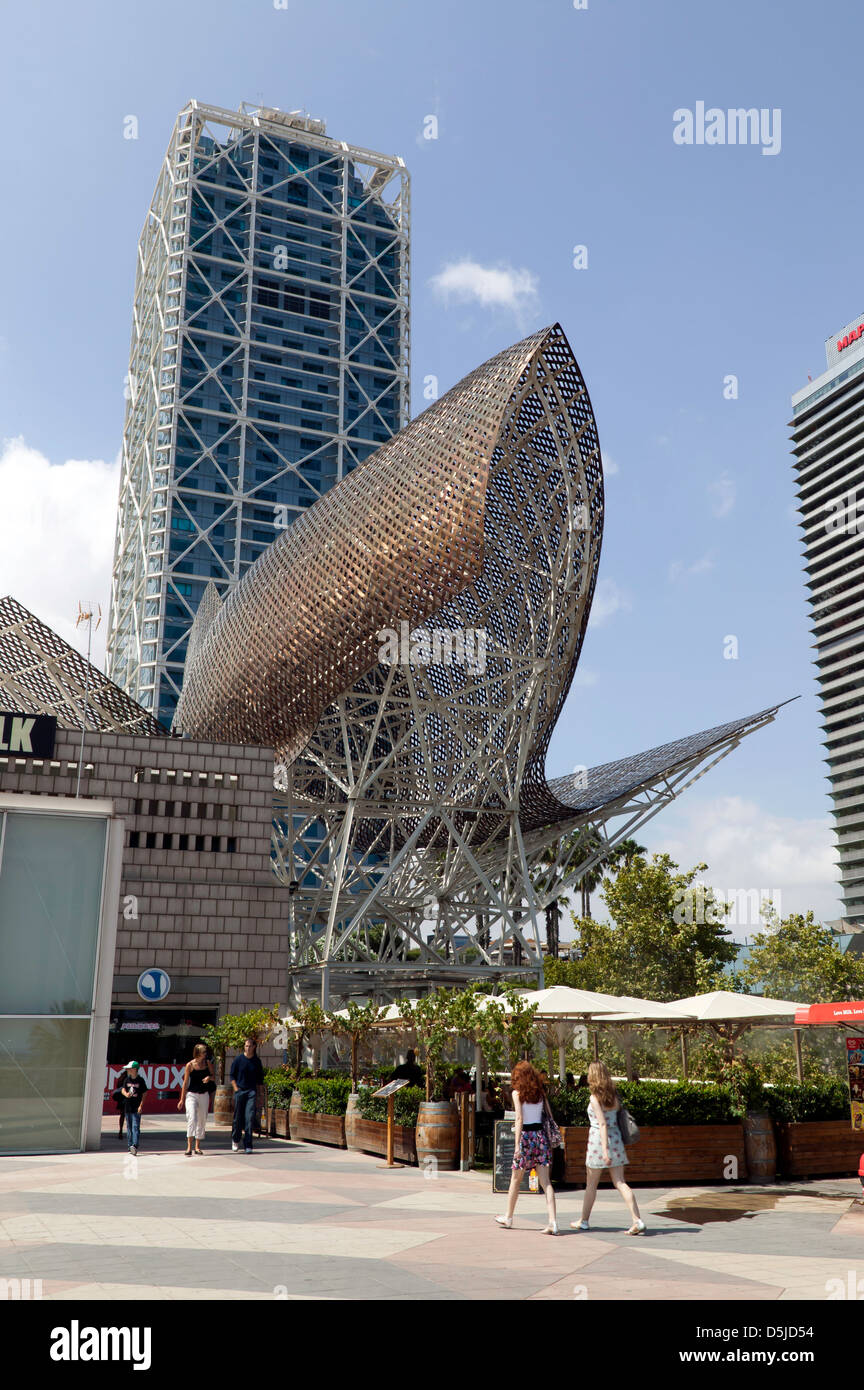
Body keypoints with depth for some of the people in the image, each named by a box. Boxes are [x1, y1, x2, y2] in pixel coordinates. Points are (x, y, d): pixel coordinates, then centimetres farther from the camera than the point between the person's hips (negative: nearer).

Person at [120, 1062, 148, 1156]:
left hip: (136, 1108, -5)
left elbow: (144, 1094, -3)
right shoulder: (127, 1079, 8)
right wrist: (126, 1094, -13)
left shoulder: (140, 1080, -5)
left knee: (135, 1127, -14)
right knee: (129, 1127, 9)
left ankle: (135, 1146, -24)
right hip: (128, 1107, 5)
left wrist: (141, 1105, -10)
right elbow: (123, 1089, 10)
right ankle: (130, 1146, 17)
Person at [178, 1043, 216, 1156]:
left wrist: (209, 1077, -11)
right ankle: (189, 1147, -17)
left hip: (204, 1095, 4)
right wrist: (182, 1099, 0)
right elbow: (185, 1083, -2)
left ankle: (197, 1147, 21)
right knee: (192, 1119, -18)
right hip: (191, 1095, -4)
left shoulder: (208, 1064, 5)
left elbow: (214, 1077, 14)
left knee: (202, 1120, 8)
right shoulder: (190, 1065, -6)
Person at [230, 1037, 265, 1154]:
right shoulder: (238, 1060, 0)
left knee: (250, 1117, -9)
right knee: (238, 1117, 6)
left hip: (252, 1092, 1)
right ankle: (235, 1140, 29)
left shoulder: (257, 1061, 5)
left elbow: (260, 1077, 14)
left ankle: (248, 1145, -8)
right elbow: (232, 1075, 6)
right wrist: (236, 1088, -3)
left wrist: (258, 1090, 6)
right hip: (240, 1091, 0)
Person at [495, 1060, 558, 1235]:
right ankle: (552, 1221, -11)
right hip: (541, 1135, 4)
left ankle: (508, 1217, 28)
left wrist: (517, 1145, -14)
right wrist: (549, 1141, 14)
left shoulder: (517, 1093, -5)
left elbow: (519, 1119, -12)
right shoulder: (540, 1092, 8)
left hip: (526, 1136, -4)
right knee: (545, 1181, 1)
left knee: (516, 1180, 13)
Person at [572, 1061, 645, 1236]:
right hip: (616, 1138, 6)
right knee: (620, 1183, 4)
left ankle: (584, 1221, 22)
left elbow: (602, 1124, -19)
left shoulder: (595, 1098, -13)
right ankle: (638, 1221, -7)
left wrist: (605, 1149, -21)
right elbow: (617, 1119, 10)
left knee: (591, 1183, 9)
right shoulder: (614, 1096, 5)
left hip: (599, 1139, -5)